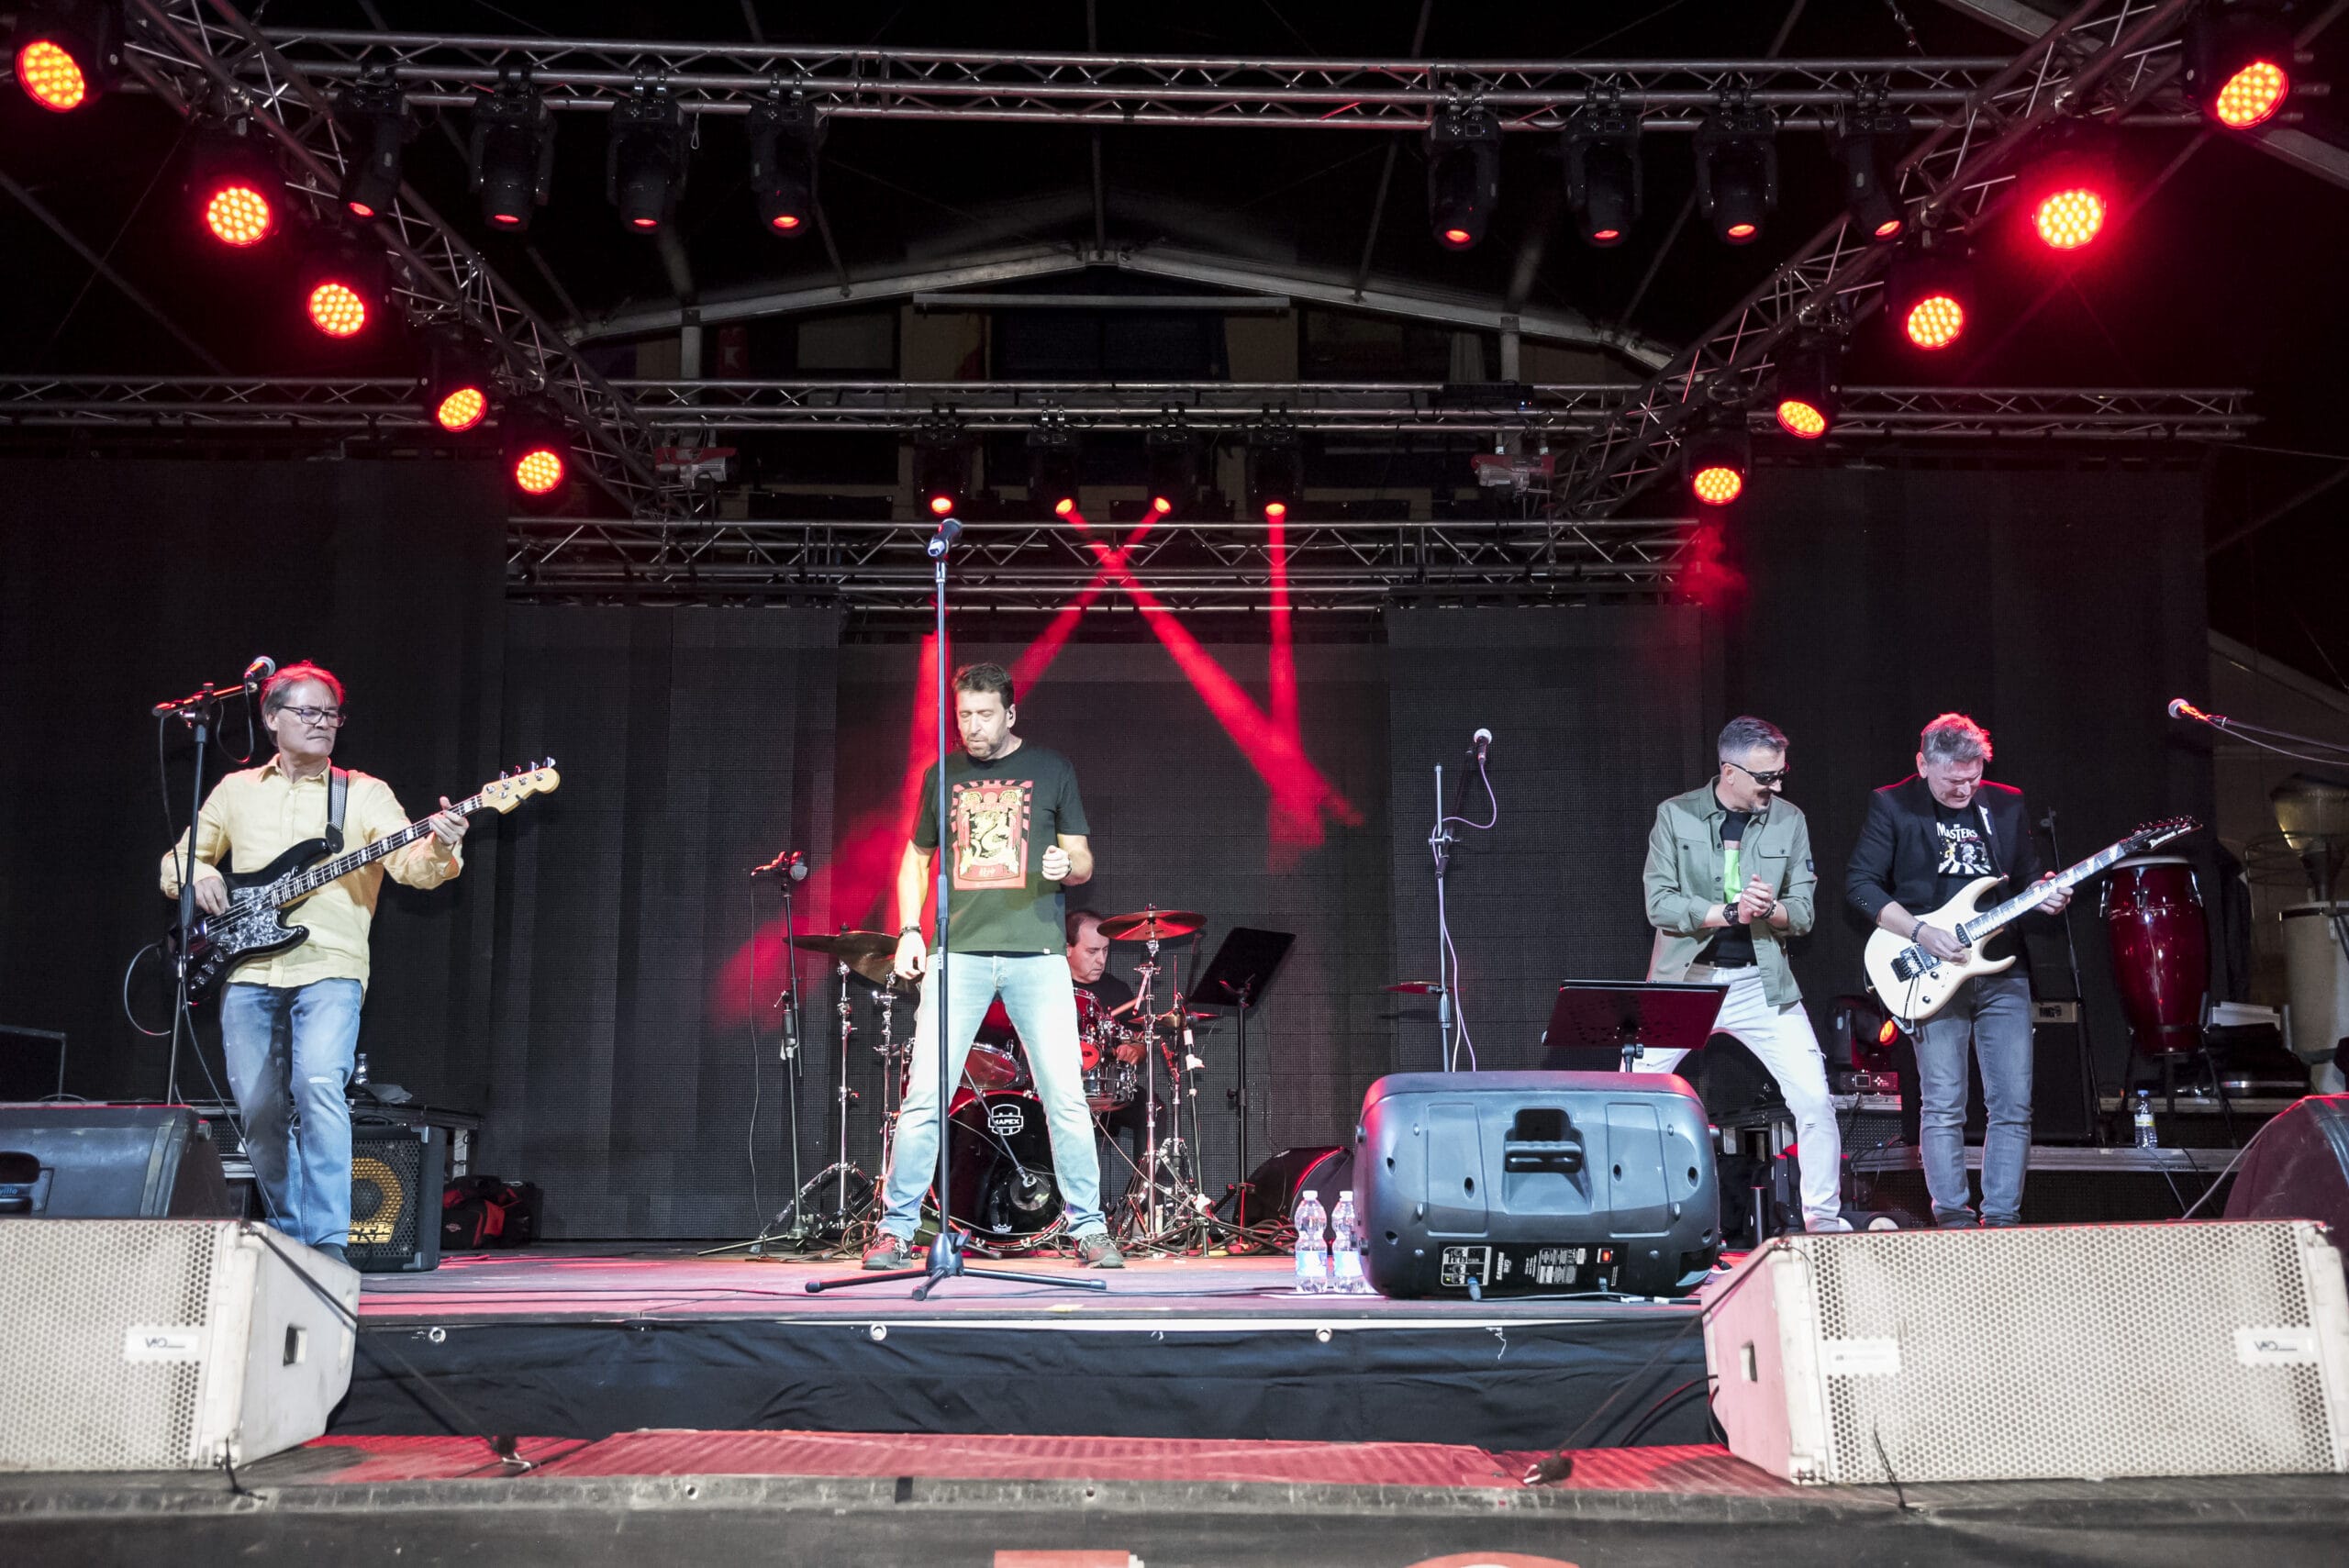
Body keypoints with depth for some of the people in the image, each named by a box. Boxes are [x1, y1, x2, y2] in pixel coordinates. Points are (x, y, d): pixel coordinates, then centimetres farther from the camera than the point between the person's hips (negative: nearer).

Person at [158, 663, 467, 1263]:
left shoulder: (365, 793, 7)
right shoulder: (236, 790, 17)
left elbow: (411, 865, -8)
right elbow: (176, 861, 24)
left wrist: (439, 848, -31)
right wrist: (195, 876, -1)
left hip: (329, 968, -3)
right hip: (248, 969, 3)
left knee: (319, 1085, -23)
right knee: (259, 1110, 3)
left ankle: (328, 1242, -19)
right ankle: (290, 1236, 21)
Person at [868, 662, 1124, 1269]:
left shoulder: (1051, 770, 8)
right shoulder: (943, 775, 13)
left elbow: (1083, 861, 11)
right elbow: (917, 856, 23)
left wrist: (1066, 865, -13)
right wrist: (909, 930, 9)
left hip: (1037, 954, -1)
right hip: (958, 954, 1)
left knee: (1065, 1095, -5)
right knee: (924, 1094, -5)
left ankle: (1088, 1228, 6)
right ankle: (897, 1230, 5)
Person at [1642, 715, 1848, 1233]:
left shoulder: (1790, 821, 2)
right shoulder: (1676, 815, -4)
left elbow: (1802, 915, 1)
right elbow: (1660, 905, -10)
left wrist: (1770, 909, -20)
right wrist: (1730, 912, -19)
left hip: (1761, 983, 2)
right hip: (1685, 978, -1)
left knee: (1814, 1098, -5)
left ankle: (1824, 1216, 13)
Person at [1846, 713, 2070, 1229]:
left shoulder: (2007, 805, 10)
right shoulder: (1892, 806, -3)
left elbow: (2027, 876, 20)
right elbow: (1859, 881, -6)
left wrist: (2044, 896, -4)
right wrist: (1920, 932, -16)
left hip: (2002, 970, 4)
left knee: (2013, 1106, 2)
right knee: (1942, 1106, -4)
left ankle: (2002, 1217, 10)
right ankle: (1952, 1217, 5)